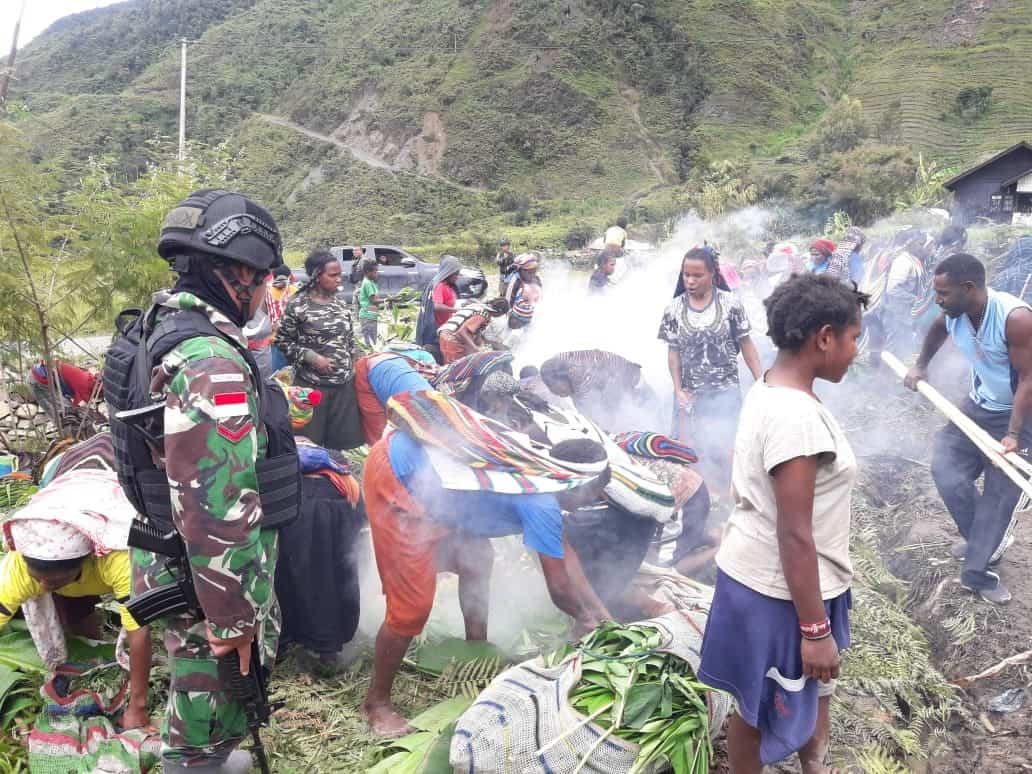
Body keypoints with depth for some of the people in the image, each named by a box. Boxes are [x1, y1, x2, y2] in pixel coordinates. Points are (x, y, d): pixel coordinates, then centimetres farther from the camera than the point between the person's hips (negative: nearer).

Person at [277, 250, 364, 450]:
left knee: (346, 440, 9)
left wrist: (353, 366, 12)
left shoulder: (341, 302, 7)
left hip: (345, 383, 5)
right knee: (310, 442, 4)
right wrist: (312, 357, -14)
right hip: (312, 384, -5)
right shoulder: (298, 305, -9)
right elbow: (283, 342, -5)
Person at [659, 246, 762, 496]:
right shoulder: (675, 308, -1)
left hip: (725, 392, -2)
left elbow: (746, 345, 0)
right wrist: (678, 390, -3)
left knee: (724, 452, -4)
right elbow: (673, 352, 4)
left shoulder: (730, 303, -5)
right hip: (689, 394, 2)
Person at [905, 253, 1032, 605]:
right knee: (944, 468, -7)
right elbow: (937, 330, 16)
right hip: (977, 405, 6)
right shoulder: (954, 313, -12)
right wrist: (921, 366, 15)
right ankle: (985, 539, 16)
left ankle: (977, 571, 11)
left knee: (999, 494, 0)